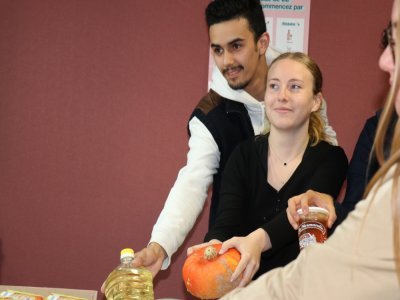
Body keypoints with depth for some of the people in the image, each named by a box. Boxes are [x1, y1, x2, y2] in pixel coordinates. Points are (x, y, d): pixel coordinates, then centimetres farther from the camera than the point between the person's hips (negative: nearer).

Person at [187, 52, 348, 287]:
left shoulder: (331, 159, 0)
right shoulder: (244, 155, 4)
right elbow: (226, 222, -8)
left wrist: (259, 240, -38)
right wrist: (214, 246, -32)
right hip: (246, 287, 0)